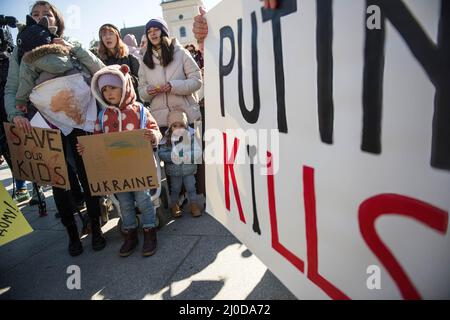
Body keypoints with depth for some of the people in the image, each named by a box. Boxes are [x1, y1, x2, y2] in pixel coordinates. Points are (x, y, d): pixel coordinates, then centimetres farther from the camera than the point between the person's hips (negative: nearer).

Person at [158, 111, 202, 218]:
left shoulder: (191, 136, -11)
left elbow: (198, 152, -17)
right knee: (175, 189, 16)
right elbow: (161, 153, -14)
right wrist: (172, 156, -28)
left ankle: (194, 206, 28)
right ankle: (174, 207, 34)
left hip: (189, 169, 0)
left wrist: (187, 156, -31)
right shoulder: (167, 139, -9)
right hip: (174, 170, 0)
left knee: (191, 188, 13)